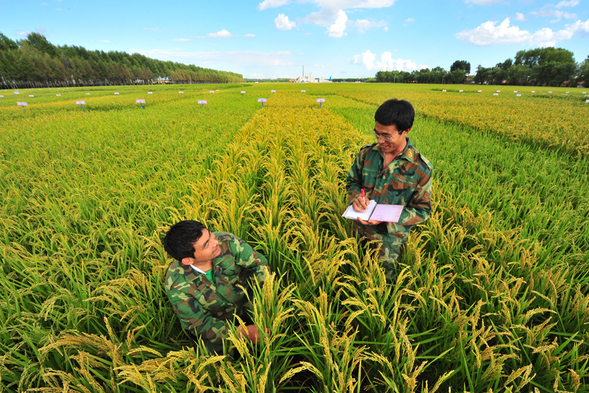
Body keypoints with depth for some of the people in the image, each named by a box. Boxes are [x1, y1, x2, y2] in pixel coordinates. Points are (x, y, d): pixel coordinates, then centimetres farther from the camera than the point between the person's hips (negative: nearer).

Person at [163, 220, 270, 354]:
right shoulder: (176, 284, -27)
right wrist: (243, 332, -29)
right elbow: (198, 324, -19)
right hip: (217, 322, 0)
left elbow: (258, 264, -15)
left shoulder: (227, 242, -28)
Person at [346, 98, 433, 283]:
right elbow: (352, 181, 7)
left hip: (390, 240, -3)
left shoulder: (421, 168, -17)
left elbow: (422, 211, -10)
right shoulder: (367, 153, -8)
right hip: (360, 233, 4)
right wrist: (355, 196, -17)